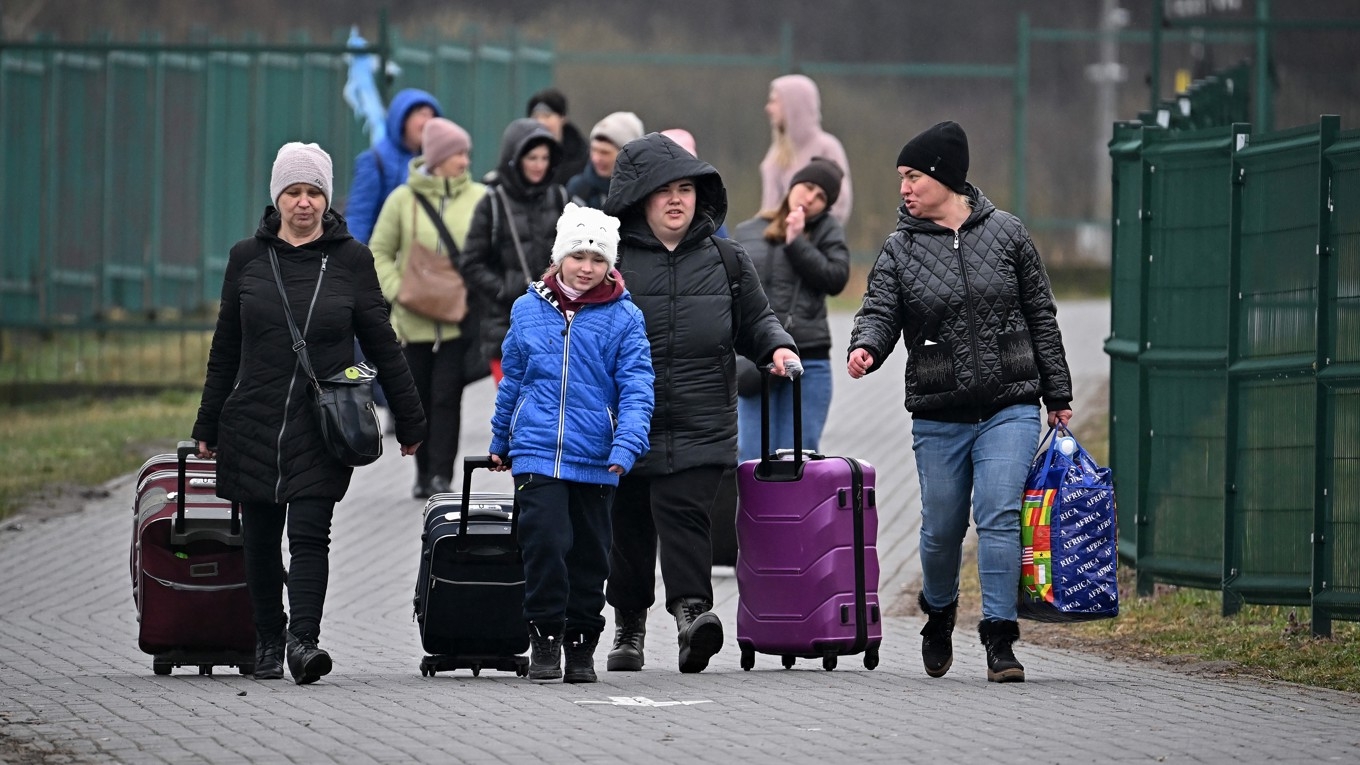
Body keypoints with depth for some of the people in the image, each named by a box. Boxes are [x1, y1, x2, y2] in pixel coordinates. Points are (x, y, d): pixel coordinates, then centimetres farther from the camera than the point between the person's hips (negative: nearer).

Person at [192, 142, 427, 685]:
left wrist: (409, 420, 9)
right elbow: (225, 349, 12)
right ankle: (268, 642, 19)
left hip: (322, 427, -2)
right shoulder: (248, 258, 6)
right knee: (261, 540, 7)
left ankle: (303, 639, -21)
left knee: (308, 533, -14)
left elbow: (382, 344, 8)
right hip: (253, 425, 2)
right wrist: (209, 426, 13)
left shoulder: (351, 260, 2)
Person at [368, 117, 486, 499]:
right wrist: (397, 289, -8)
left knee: (447, 396, -8)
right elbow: (379, 253, 6)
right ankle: (424, 472, 20)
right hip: (414, 320, 1)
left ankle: (441, 473, -4)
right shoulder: (403, 199, 1)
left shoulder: (479, 198, 2)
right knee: (419, 398, 8)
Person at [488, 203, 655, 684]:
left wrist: (627, 445, -19)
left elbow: (636, 389, -5)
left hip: (595, 459, 0)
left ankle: (582, 644, 21)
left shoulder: (623, 318, -2)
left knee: (589, 554, 8)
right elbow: (512, 379, 17)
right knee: (545, 541, -13)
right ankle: (544, 637, -2)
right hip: (537, 452, 0)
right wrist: (500, 442, 23)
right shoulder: (528, 309, 6)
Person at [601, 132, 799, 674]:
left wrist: (778, 346, -1)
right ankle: (629, 627, 24)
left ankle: (692, 613, -26)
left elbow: (754, 320, 18)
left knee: (683, 512, -16)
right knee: (629, 524, 8)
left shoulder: (724, 259, 9)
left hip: (701, 425, 0)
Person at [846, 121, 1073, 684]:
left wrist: (1058, 396, 8)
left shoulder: (1006, 234, 4)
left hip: (1009, 409, -1)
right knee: (942, 527, 9)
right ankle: (939, 613, 36)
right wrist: (866, 347, -29)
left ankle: (999, 637, -11)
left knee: (999, 516, -13)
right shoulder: (900, 250, 4)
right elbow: (881, 311, -5)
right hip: (939, 416, 1)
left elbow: (1041, 317, 8)